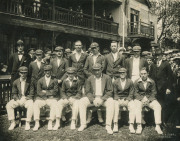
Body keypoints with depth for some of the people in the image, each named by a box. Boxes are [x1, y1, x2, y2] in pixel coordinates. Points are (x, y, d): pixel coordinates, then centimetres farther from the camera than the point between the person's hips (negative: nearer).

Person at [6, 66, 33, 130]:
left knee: (31, 105, -34)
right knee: (8, 105, -21)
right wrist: (18, 100, -10)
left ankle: (27, 123, -19)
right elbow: (14, 94, 9)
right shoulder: (15, 82, 5)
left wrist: (24, 99, -16)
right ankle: (13, 122, -8)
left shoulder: (29, 82, -4)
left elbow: (32, 94, -3)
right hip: (18, 99, 3)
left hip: (27, 99, -3)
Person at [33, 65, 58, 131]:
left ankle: (50, 123, -28)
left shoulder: (54, 80, 8)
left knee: (54, 105, -32)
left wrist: (45, 92, -4)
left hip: (51, 98, -1)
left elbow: (55, 92, -1)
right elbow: (39, 92, 1)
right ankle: (37, 123, -27)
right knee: (35, 104, -28)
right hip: (41, 98, 1)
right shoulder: (40, 80, 10)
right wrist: (49, 93, -9)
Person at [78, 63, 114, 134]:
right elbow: (87, 92, 2)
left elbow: (110, 91, -5)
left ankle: (108, 126, -28)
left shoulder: (107, 78, -3)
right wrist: (93, 100, -15)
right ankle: (83, 124, -16)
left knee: (111, 102, -33)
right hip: (92, 98, 2)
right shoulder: (90, 79, 4)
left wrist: (102, 99, -18)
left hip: (104, 98, -2)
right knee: (82, 101, -23)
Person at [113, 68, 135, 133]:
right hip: (118, 99, 0)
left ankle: (131, 125, -28)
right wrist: (119, 100, -12)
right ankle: (115, 125, -31)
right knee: (115, 106, -32)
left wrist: (126, 101, -13)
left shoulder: (130, 82, 4)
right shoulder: (115, 82, 6)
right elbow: (115, 93, 6)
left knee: (133, 107, -30)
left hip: (128, 99, 0)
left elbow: (131, 94, 3)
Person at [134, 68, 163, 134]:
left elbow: (154, 92, 4)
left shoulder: (152, 82, 4)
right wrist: (142, 99, -15)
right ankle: (139, 126, -32)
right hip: (139, 99, -1)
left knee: (158, 106, -25)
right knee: (137, 106, -34)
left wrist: (148, 100, -12)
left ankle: (158, 126, -21)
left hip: (150, 99, 2)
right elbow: (136, 93, 1)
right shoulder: (136, 82, 2)